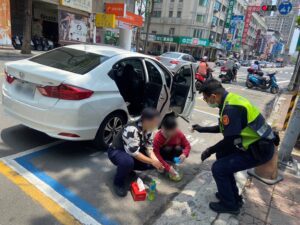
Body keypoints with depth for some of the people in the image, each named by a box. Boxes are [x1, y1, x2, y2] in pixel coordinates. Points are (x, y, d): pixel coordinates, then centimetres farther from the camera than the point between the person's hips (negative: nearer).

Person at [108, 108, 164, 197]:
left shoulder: (148, 129, -9)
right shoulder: (132, 130, -36)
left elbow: (148, 147, -5)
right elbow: (134, 153, -35)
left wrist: (155, 159, -23)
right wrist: (152, 161, -32)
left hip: (133, 152, 8)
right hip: (116, 151, -7)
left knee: (153, 162, -7)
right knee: (128, 162, -40)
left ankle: (127, 168, 14)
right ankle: (118, 183, -9)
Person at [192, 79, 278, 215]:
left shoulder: (231, 109, -26)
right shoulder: (231, 100, 6)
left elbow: (229, 140, -23)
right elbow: (223, 128, 19)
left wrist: (210, 151, -7)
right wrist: (202, 129, 23)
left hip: (260, 149, -10)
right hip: (257, 144, 10)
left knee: (218, 168, -7)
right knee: (221, 155, 18)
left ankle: (230, 205, 16)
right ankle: (233, 197, 30)